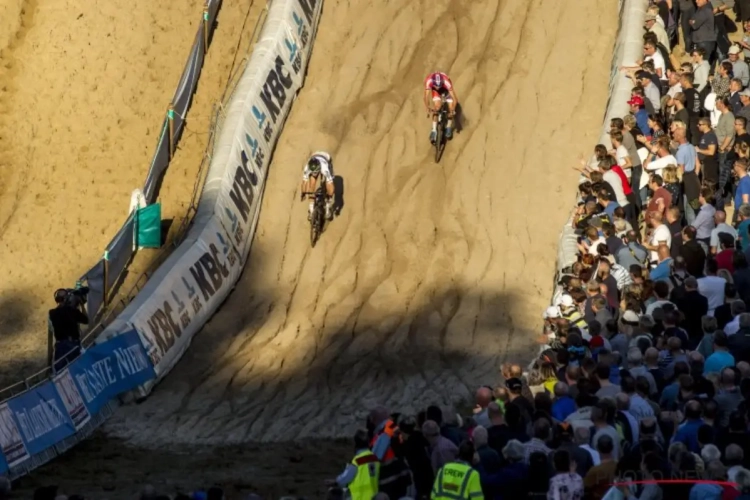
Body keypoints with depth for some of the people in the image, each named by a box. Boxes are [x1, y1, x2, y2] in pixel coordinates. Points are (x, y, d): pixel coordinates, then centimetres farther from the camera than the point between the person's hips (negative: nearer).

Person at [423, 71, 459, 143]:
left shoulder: (446, 82, -43)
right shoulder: (429, 81, -41)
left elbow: (454, 98, -42)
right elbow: (426, 96, -44)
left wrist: (453, 110, -51)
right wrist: (428, 108, -56)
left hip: (446, 89, 0)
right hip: (435, 91, 0)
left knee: (451, 107, -12)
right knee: (437, 106, -19)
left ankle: (449, 127, 12)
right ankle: (434, 130, -11)